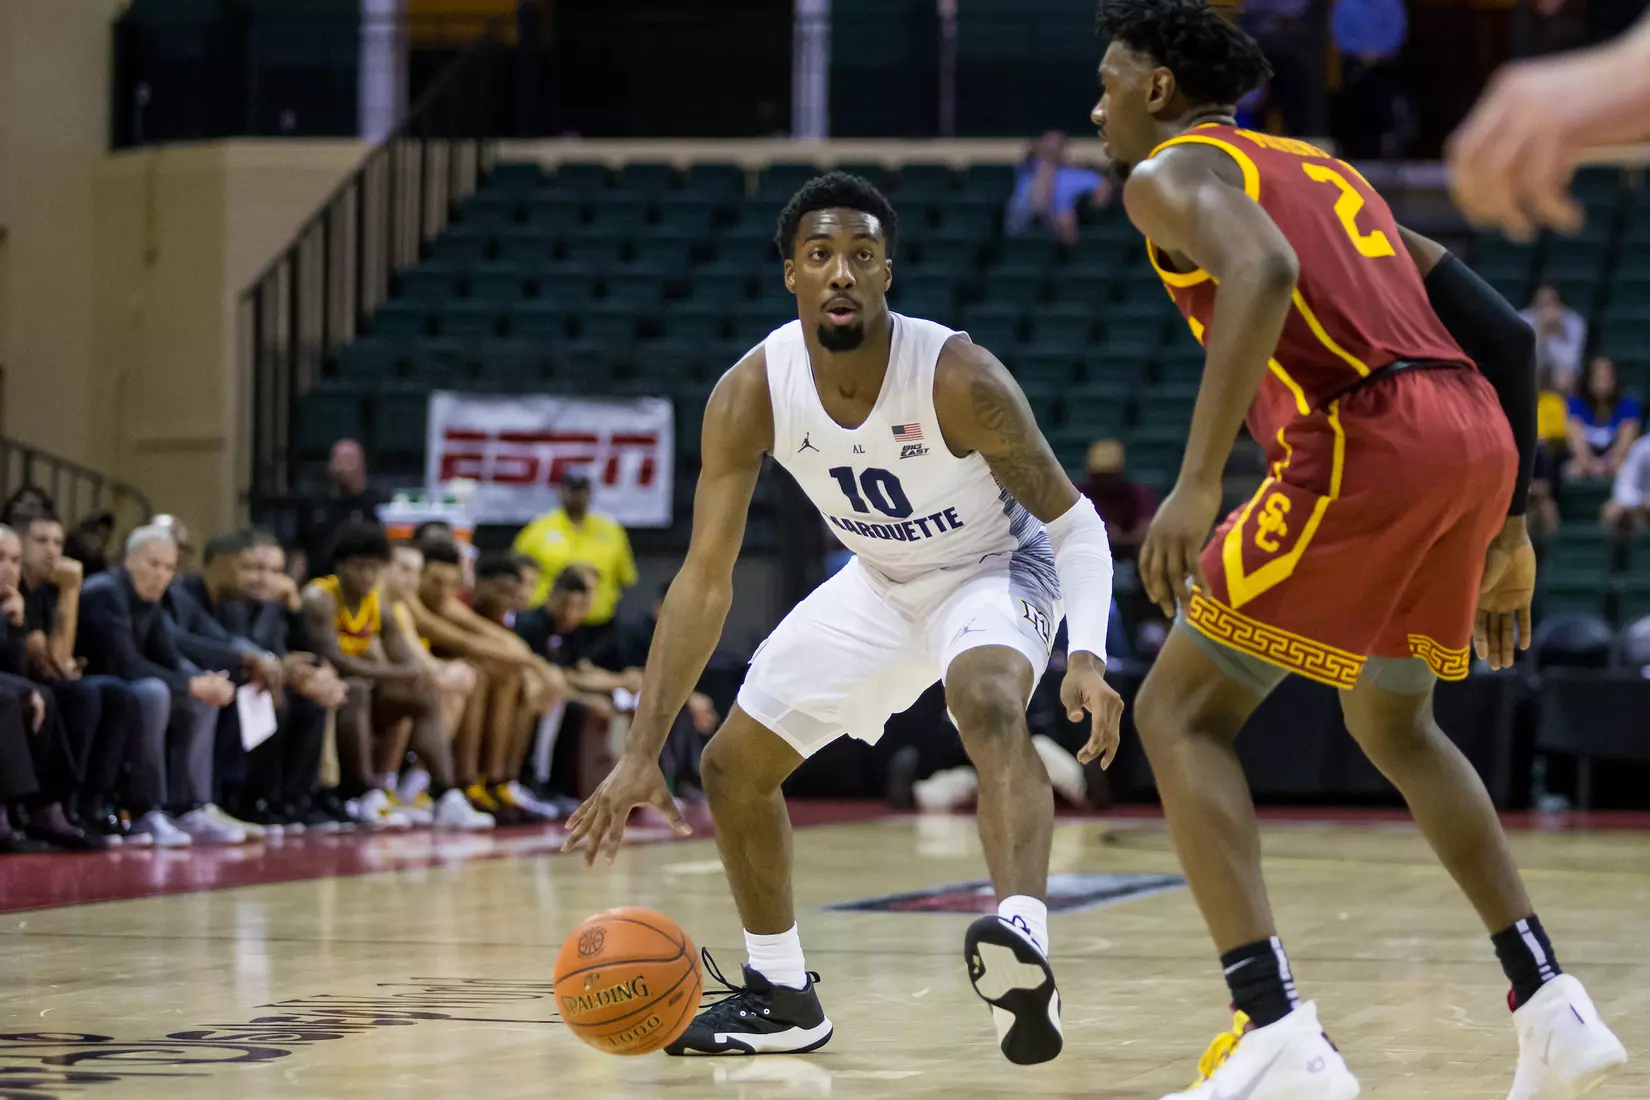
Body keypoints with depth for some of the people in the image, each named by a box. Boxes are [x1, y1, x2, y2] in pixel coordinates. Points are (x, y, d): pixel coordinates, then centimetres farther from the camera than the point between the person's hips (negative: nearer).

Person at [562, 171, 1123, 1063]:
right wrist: (642, 752, -26)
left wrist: (1088, 656, -40)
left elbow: (1072, 521, -22)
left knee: (988, 701, -39)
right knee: (732, 765, 6)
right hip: (880, 583, 6)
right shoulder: (751, 394, -22)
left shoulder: (955, 377, -32)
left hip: (996, 569, -6)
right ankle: (782, 999, 25)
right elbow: (705, 579, -19)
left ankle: (1022, 936, -58)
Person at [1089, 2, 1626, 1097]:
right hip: (1476, 437, 8)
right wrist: (1511, 527, 29)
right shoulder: (1325, 173, 31)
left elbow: (1263, 273, -18)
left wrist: (1198, 483, -23)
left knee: (1180, 715, 1)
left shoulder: (1173, 173, 7)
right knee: (1392, 722, 29)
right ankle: (1555, 1010, 22)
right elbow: (1506, 333, 26)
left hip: (1365, 441, -8)